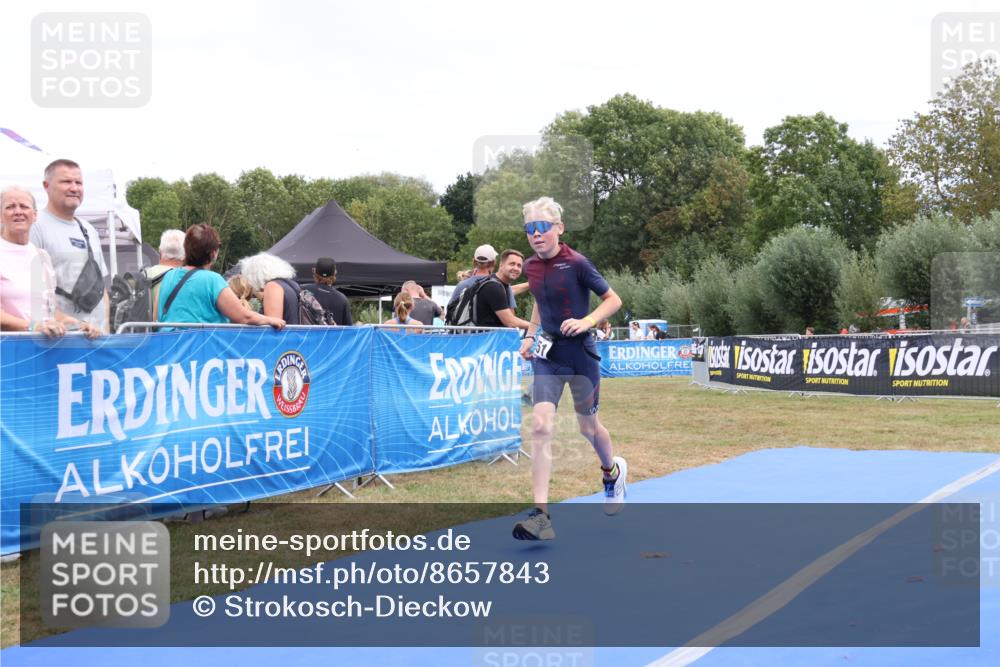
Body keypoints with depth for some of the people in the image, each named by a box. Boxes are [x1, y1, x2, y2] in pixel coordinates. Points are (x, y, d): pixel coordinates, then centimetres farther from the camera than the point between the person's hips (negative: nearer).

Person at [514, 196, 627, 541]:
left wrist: (586, 321, -23)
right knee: (541, 425, -14)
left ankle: (613, 471, 48)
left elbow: (613, 300, -7)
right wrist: (531, 334, 10)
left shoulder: (576, 263, -14)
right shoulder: (531, 267, 2)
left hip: (581, 355, -4)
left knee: (588, 426, 13)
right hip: (547, 355, 4)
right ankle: (541, 514, -16)